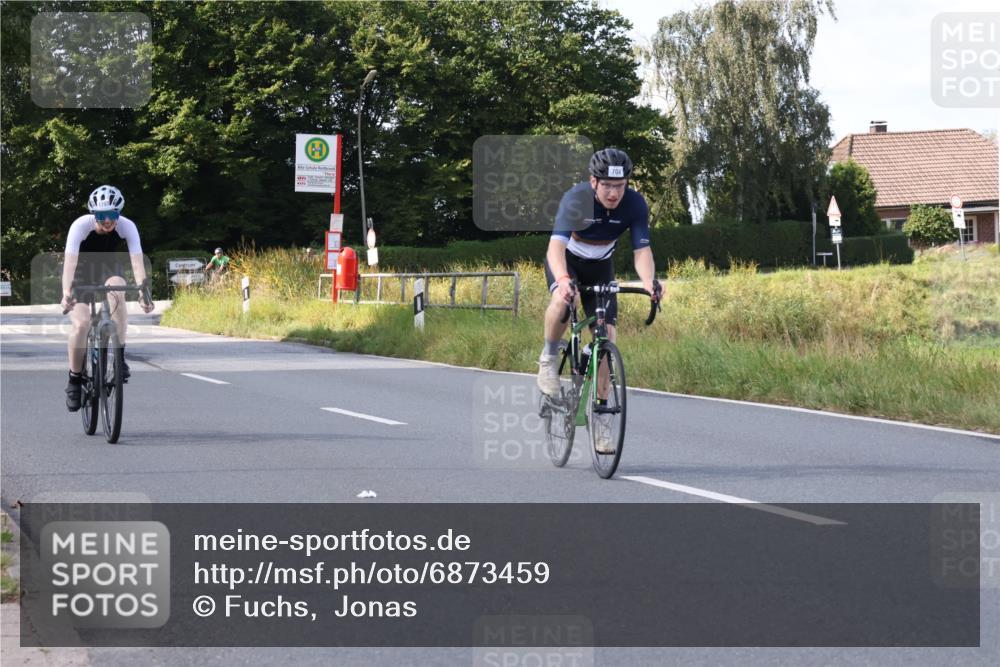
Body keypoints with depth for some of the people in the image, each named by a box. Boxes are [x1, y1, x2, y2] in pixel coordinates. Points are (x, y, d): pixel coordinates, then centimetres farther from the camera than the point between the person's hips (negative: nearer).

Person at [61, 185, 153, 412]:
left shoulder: (127, 227, -26)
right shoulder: (81, 226, -31)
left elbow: (137, 261, -34)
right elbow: (70, 261, -41)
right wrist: (66, 293, -56)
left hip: (107, 268, 1)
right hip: (81, 270, -1)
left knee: (117, 290, -33)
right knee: (81, 323, -20)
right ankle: (74, 380, -2)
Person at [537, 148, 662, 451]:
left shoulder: (635, 204, -23)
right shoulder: (576, 199, -32)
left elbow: (642, 251, -27)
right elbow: (556, 245, -42)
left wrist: (649, 282, -48)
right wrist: (563, 280, -62)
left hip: (600, 267, 3)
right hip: (566, 260, -3)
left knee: (606, 337, -8)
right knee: (563, 300, -37)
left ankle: (601, 413, 4)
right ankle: (549, 357, -10)